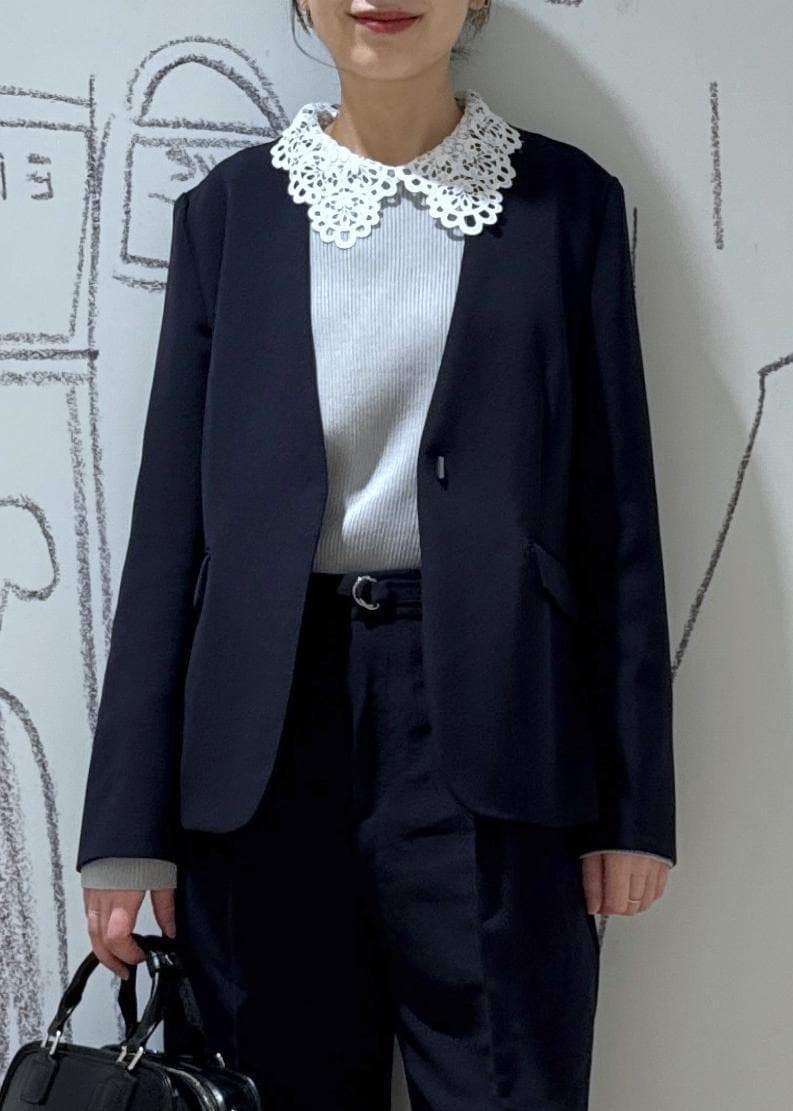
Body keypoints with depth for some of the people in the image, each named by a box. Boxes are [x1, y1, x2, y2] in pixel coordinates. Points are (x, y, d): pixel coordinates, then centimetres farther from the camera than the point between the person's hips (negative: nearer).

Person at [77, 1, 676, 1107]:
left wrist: (635, 798, -1)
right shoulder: (232, 208, 7)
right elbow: (171, 514, 5)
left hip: (486, 718, -1)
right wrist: (131, 824, 0)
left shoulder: (566, 200, 5)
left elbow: (617, 505, 4)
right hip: (267, 731, 1)